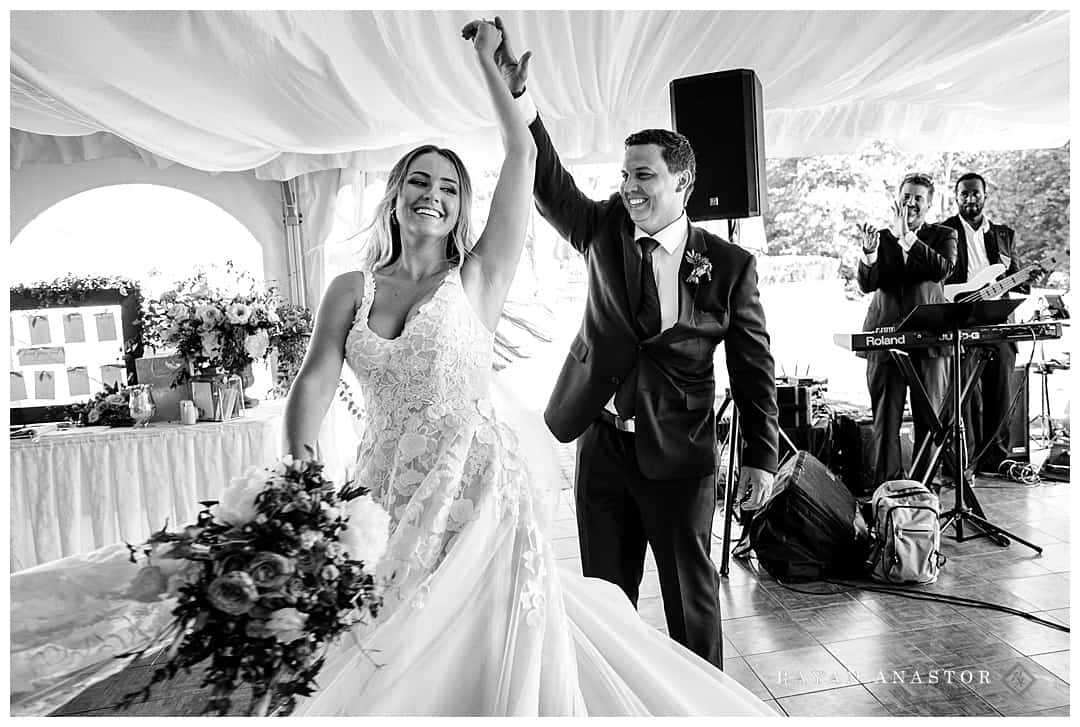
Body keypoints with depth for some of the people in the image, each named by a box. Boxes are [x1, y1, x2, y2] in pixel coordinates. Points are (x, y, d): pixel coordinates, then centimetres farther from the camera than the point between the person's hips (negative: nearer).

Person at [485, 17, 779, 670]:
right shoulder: (605, 232, 3)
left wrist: (762, 458, -3)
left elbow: (754, 367, -2)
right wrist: (516, 96, -24)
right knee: (603, 590, 16)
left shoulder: (730, 265, -4)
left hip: (679, 455, -3)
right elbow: (549, 182, -10)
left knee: (692, 595, 11)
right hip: (601, 444, 3)